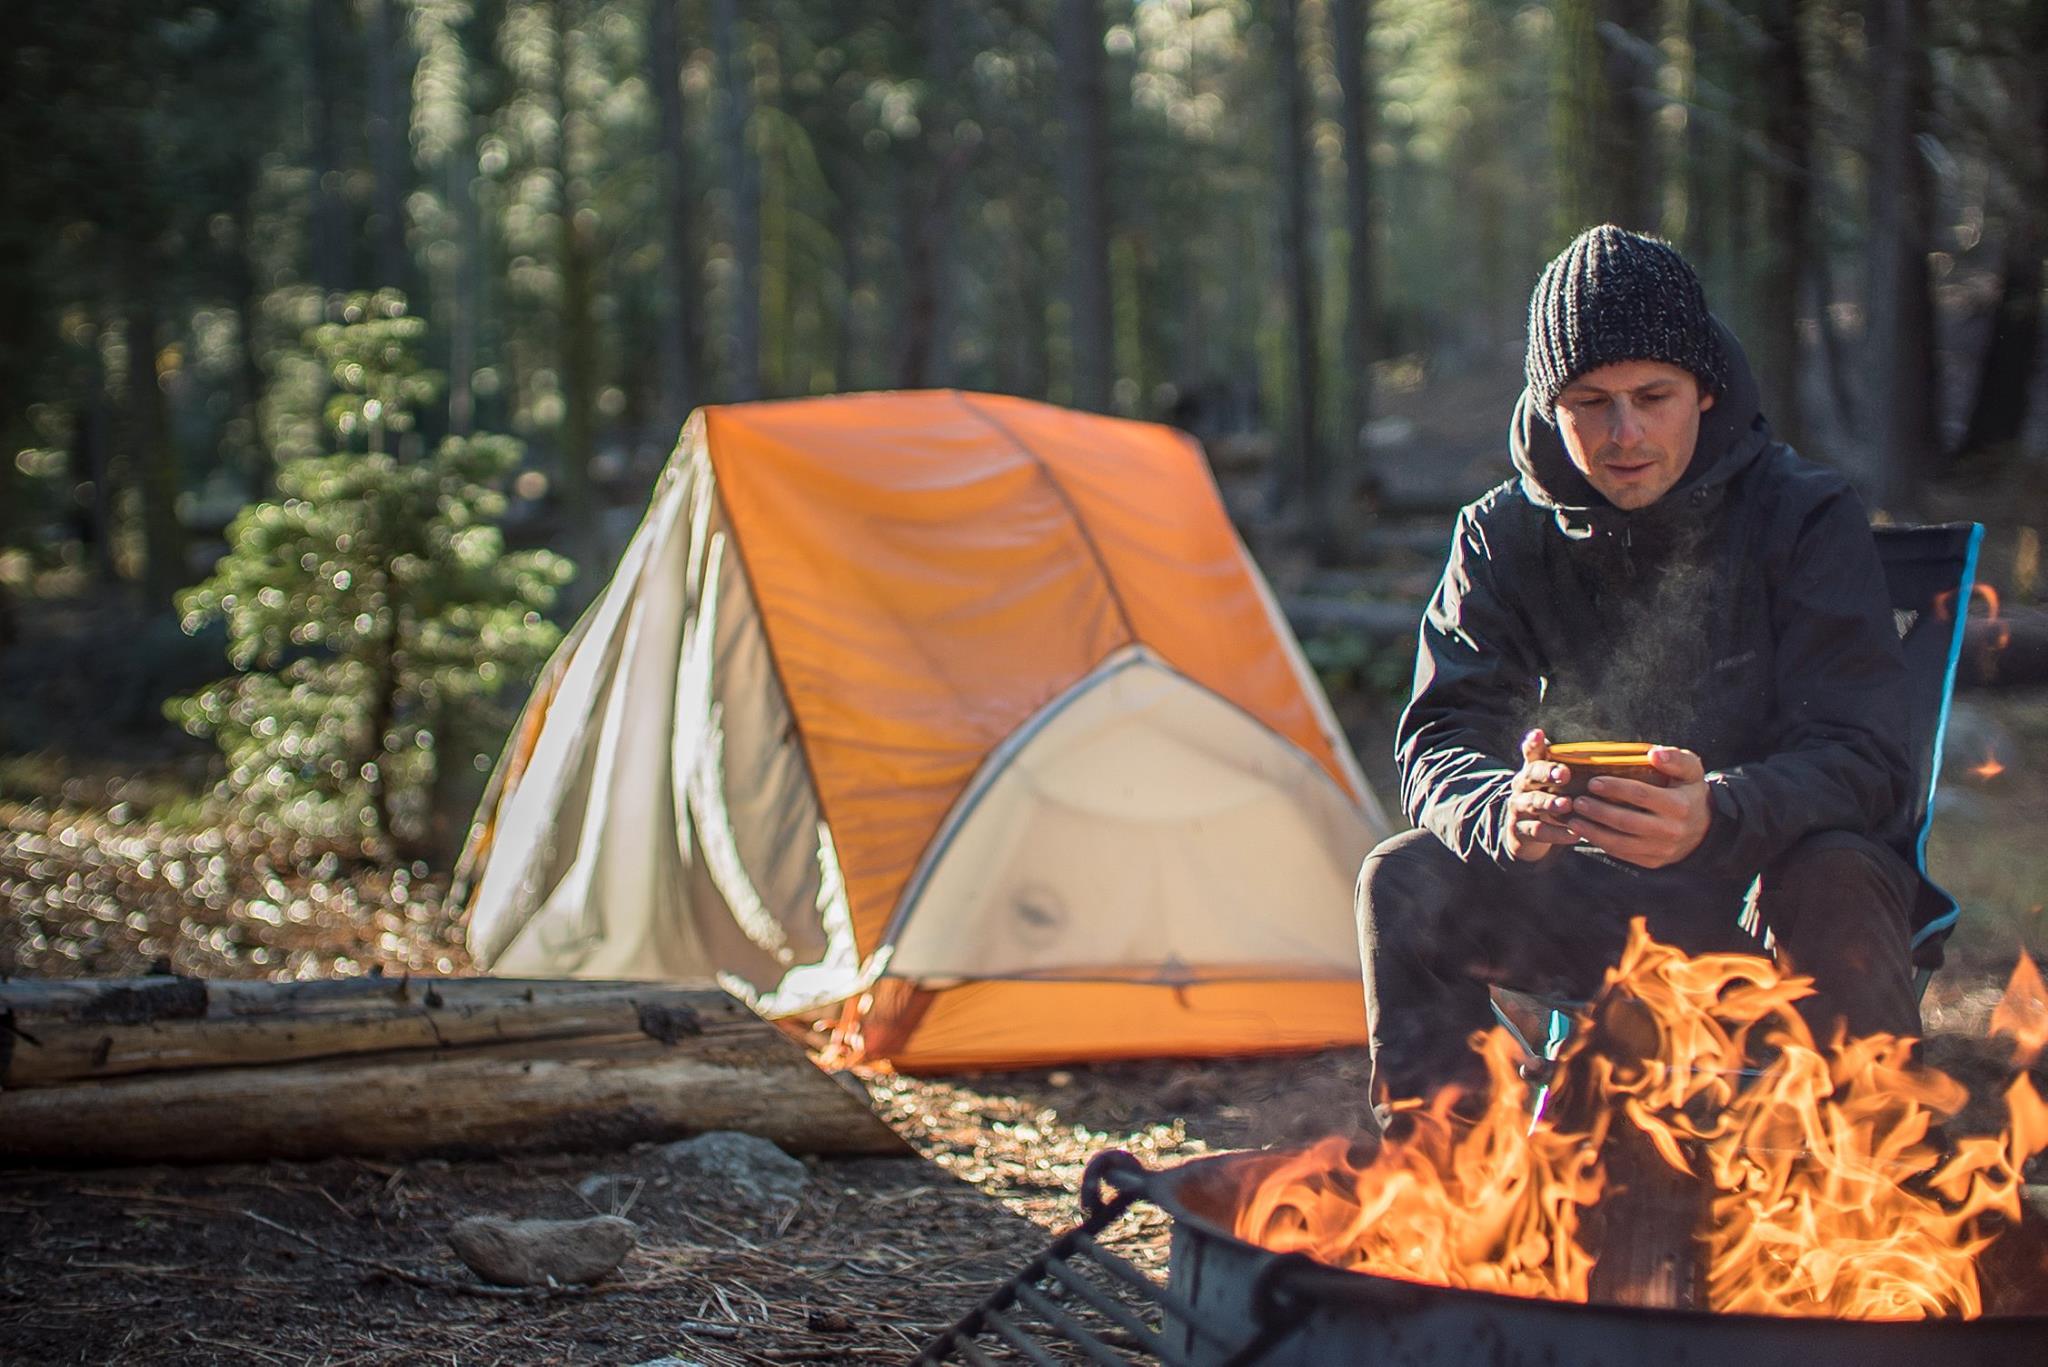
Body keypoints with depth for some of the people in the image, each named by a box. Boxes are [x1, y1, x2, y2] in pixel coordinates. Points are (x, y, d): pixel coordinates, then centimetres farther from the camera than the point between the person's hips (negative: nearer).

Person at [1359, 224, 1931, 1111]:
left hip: (1771, 881, -2)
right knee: (1403, 884, -20)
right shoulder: (1506, 537, -4)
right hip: (1607, 908, 3)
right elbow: (1438, 748, -10)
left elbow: (1860, 762, -20)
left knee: (1831, 886, -36)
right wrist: (1506, 812, -37)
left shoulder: (1806, 518, -12)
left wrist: (1715, 816, -43)